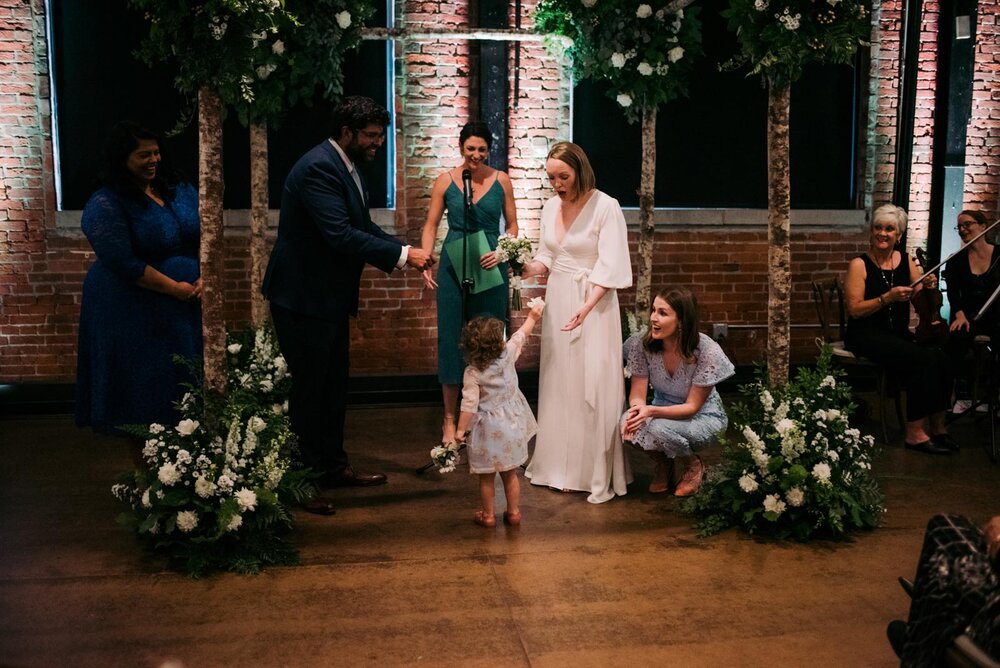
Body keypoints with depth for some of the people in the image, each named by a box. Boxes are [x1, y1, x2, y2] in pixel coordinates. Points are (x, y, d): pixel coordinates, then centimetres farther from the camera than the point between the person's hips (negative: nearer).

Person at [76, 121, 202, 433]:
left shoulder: (180, 190, 7)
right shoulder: (104, 205, -12)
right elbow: (125, 264, -20)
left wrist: (205, 277, -9)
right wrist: (174, 288, -18)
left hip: (187, 305, 6)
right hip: (133, 315, -6)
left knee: (187, 380, 10)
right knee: (146, 388, 2)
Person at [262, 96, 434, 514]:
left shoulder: (346, 167, 10)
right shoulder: (318, 168, -21)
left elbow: (363, 227, 13)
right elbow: (341, 235, -29)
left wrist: (405, 252, -2)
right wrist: (401, 255, -24)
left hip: (330, 296, 10)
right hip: (303, 296, -10)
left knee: (333, 385, 18)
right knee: (306, 387, -1)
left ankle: (332, 467, 31)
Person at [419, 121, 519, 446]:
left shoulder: (501, 180, 3)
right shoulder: (445, 180, 1)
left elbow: (512, 226, 7)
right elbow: (431, 226, 4)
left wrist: (501, 252, -11)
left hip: (490, 268, 0)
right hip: (453, 269, 0)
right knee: (452, 337, 3)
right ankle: (450, 419, 13)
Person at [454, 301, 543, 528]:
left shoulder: (472, 373, -20)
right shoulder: (508, 355, -11)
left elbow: (469, 404, -20)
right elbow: (521, 335, 8)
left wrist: (461, 429, -11)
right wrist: (532, 317, 24)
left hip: (487, 429, -4)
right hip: (510, 423, 4)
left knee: (487, 477, 12)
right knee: (510, 474, 17)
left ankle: (487, 515, 23)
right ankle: (513, 512, 26)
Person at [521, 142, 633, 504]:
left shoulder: (606, 207, -11)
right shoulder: (551, 207, 8)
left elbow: (610, 266, -16)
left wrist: (586, 307, -27)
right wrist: (524, 270, -6)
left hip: (593, 302, -6)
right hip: (557, 301, 6)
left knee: (593, 384, -4)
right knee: (559, 382, 9)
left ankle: (599, 473, 5)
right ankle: (561, 464, 20)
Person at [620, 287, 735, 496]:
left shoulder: (707, 351, -28)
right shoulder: (642, 343, -18)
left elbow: (692, 407, -22)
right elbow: (637, 393, -13)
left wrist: (651, 411, -39)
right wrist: (637, 408, -39)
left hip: (702, 415, -4)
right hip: (663, 410, 4)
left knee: (659, 428, -34)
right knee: (628, 422, -28)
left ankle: (694, 465, 1)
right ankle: (664, 465, 4)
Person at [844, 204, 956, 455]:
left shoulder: (906, 261, 11)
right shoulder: (859, 265, -5)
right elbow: (855, 310, -12)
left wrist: (928, 287, -9)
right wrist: (887, 298, -23)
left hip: (899, 334, 5)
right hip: (866, 336, -5)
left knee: (941, 359, -23)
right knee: (923, 360, -28)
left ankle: (937, 426, -10)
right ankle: (915, 434, -19)